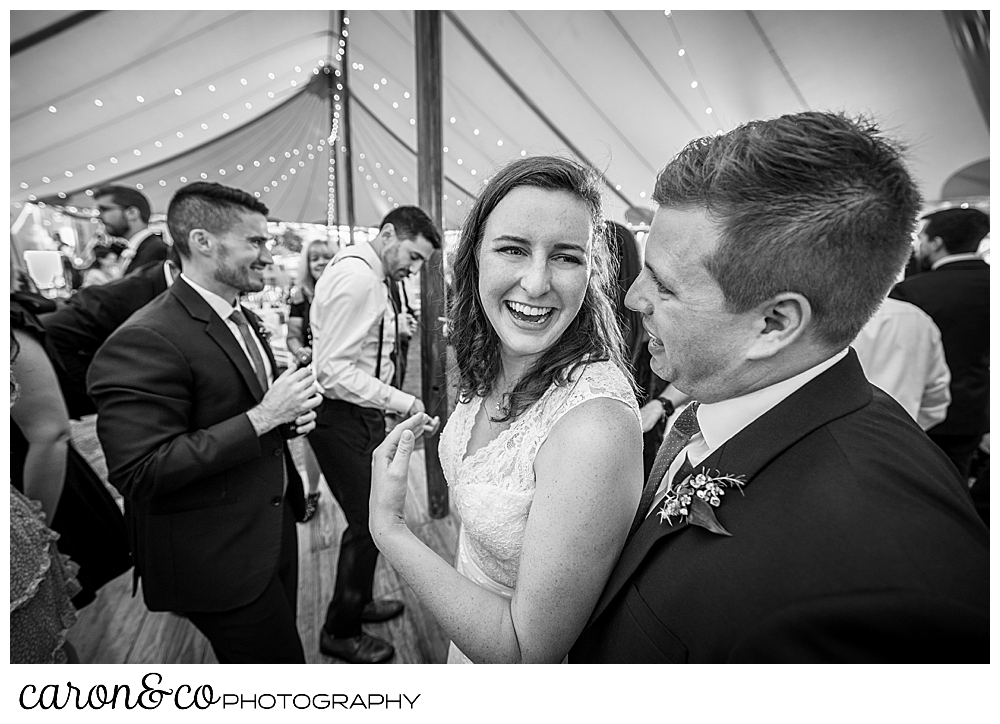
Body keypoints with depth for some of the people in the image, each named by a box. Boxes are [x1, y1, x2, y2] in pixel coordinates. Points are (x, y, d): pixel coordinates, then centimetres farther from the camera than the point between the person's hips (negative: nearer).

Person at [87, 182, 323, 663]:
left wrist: (288, 416, -3)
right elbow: (139, 473, -25)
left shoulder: (243, 320, 8)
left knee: (280, 643, 23)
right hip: (220, 557, -8)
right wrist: (263, 417, -26)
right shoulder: (145, 341, -22)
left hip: (274, 529, 8)